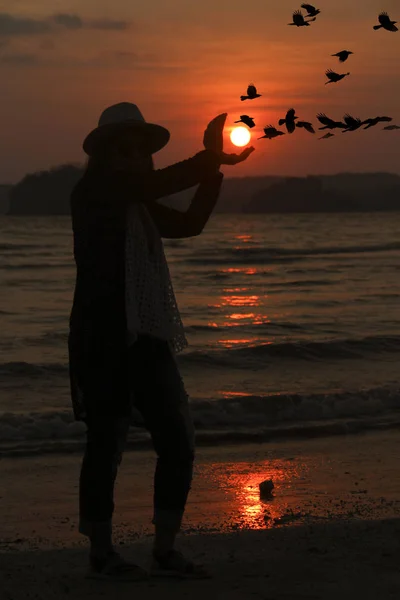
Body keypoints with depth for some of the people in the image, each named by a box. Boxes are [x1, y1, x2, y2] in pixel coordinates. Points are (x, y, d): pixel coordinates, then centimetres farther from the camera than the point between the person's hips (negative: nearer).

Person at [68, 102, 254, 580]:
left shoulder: (138, 205, 21)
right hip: (102, 337, -8)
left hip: (145, 338, 8)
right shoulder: (92, 191, -5)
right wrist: (209, 159, -13)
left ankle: (164, 551, 11)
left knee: (177, 441, 3)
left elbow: (188, 224, 17)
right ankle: (101, 555, 8)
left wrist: (213, 168, 7)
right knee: (106, 443, -2)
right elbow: (154, 185, -19)